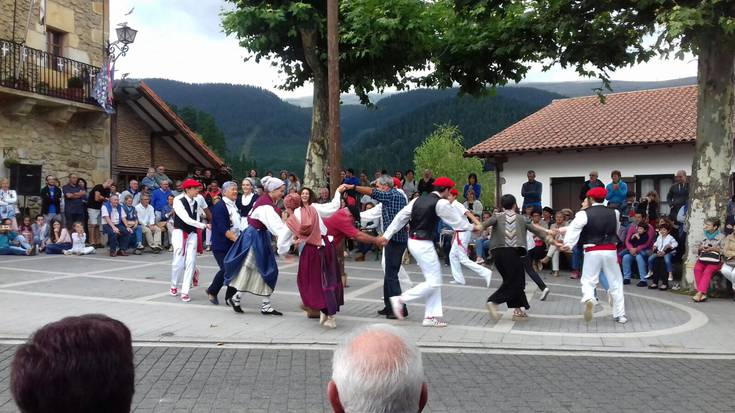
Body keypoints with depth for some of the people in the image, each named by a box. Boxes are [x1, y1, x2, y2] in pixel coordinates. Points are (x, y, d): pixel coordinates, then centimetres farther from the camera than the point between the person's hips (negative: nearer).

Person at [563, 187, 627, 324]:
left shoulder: (584, 214, -6)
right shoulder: (614, 213, 7)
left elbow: (574, 228, -19)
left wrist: (568, 244, -25)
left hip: (592, 252, -3)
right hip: (610, 251, 3)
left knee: (588, 280, 3)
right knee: (615, 283, 12)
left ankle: (588, 299, -29)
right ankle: (620, 315, 15)